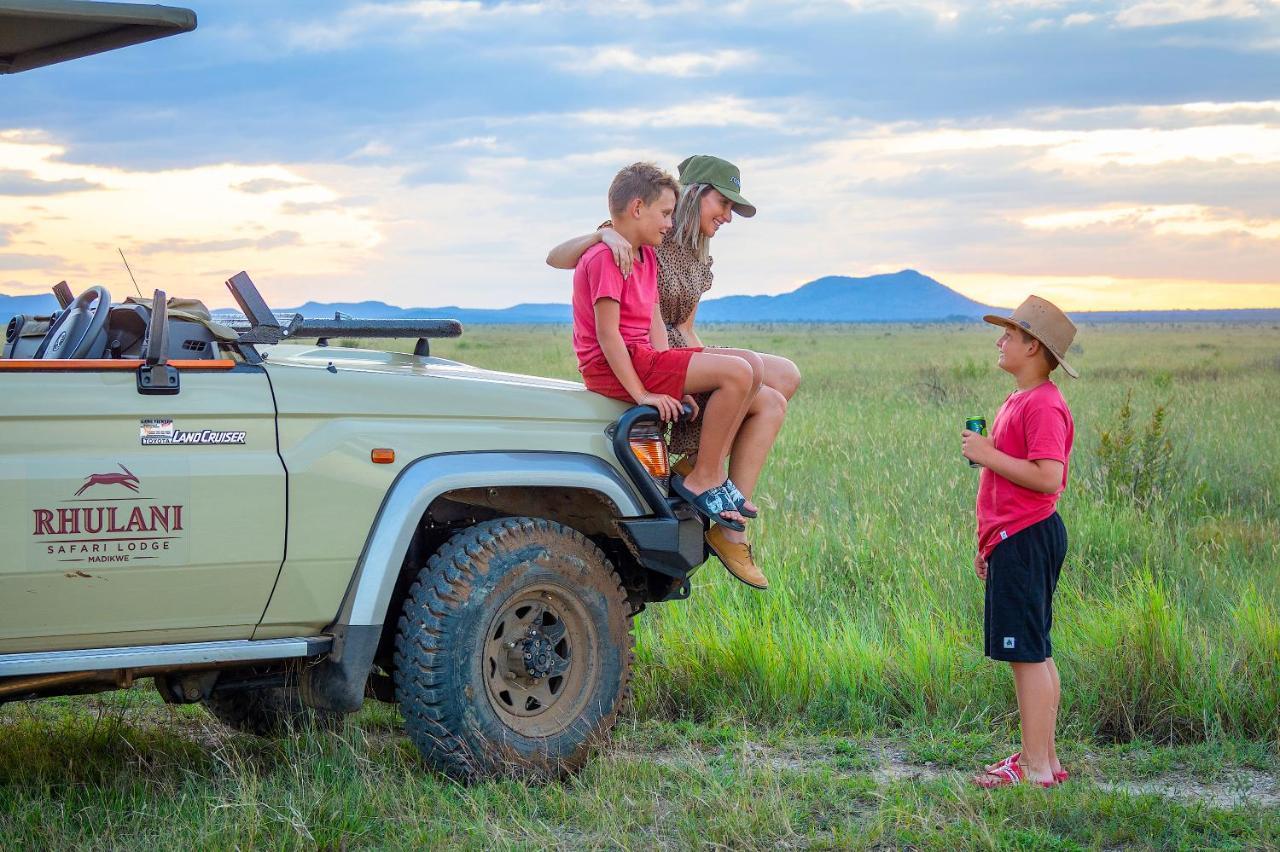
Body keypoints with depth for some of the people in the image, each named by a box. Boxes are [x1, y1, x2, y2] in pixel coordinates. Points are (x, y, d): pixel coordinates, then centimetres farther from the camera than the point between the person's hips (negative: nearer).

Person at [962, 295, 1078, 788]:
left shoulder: (1043, 405, -15)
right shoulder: (1019, 401, 17)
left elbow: (1047, 478, -26)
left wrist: (987, 454, -19)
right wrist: (989, 544, 24)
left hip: (1026, 539, -11)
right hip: (1014, 538, 11)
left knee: (1028, 653, -8)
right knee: (1034, 653, 13)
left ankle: (1035, 767, -5)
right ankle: (1045, 759, 19)